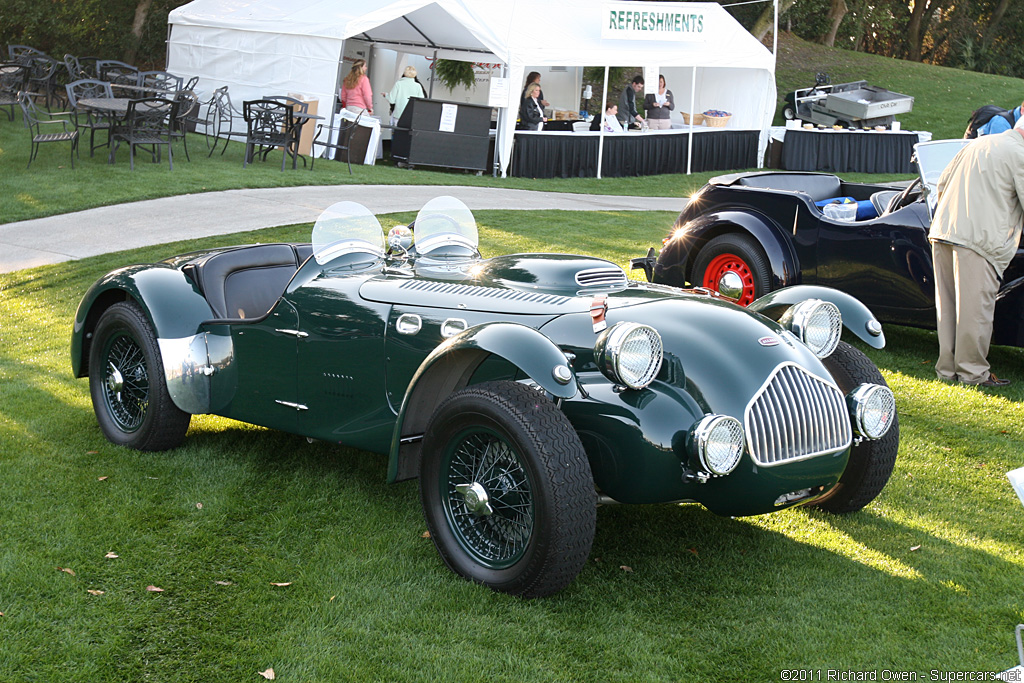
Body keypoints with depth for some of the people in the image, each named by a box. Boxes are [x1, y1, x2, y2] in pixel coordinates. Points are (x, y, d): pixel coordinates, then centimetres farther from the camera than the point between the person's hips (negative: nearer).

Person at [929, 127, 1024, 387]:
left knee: (948, 305, 11)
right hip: (978, 239, -8)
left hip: (942, 232, 8)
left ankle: (947, 367, 17)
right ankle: (972, 371, 3)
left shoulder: (976, 144, 20)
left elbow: (942, 184, 24)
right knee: (975, 306, -2)